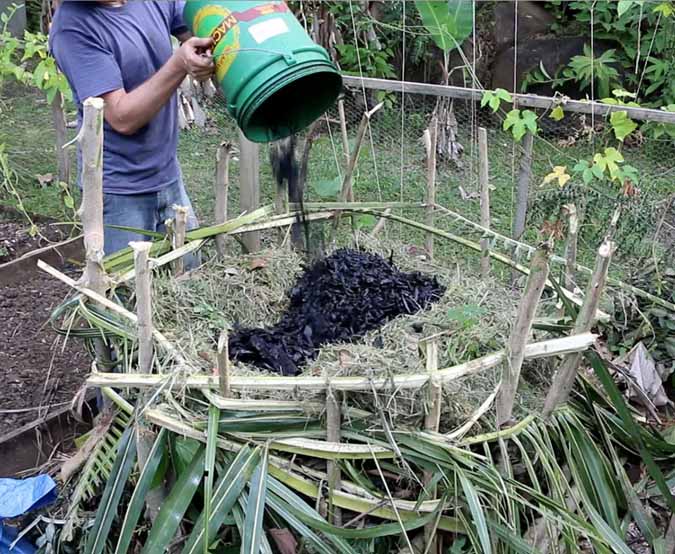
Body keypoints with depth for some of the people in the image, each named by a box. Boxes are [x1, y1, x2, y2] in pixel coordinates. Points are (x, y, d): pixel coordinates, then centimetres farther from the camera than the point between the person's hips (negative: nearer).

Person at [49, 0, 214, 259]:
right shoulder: (72, 26, -17)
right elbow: (122, 118, -21)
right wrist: (179, 64, -30)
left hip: (170, 178, 6)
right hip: (119, 192, -5)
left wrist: (207, 59, -19)